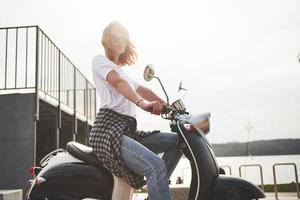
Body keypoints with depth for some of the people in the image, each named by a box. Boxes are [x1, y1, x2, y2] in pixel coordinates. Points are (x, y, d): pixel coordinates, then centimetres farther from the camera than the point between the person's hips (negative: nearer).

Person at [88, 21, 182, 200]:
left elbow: (142, 90, 23)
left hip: (128, 131, 9)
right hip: (109, 131, -9)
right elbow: (118, 82, -15)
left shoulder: (122, 72, 31)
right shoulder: (100, 60, 5)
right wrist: (142, 103, -32)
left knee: (177, 141, 4)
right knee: (156, 166, -28)